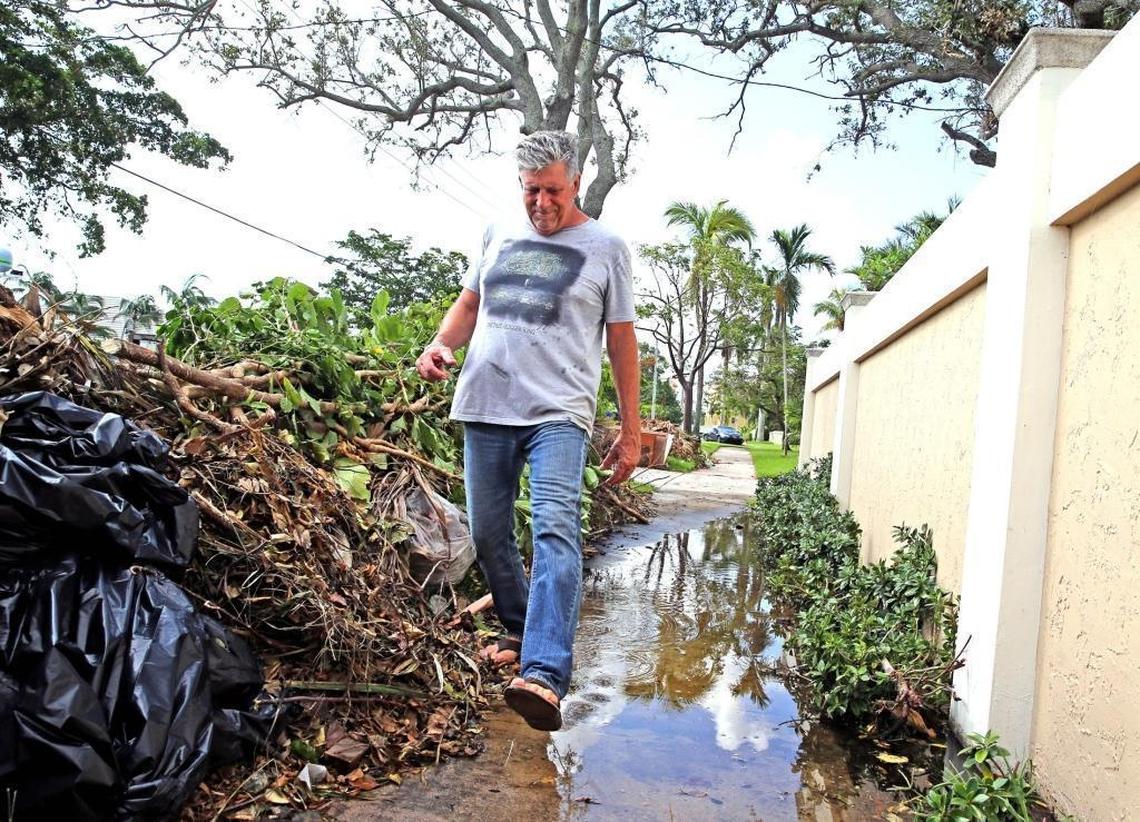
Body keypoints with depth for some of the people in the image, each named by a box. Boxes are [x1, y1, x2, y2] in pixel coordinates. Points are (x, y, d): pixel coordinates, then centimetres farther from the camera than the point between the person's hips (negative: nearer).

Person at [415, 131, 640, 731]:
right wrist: (442, 344, 0)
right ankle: (521, 631, 31)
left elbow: (622, 341, 6)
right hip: (485, 409, 5)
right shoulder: (499, 235, 15)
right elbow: (469, 303, 23)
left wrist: (631, 431, 5)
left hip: (558, 412, -4)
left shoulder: (605, 248, 5)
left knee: (556, 529, -21)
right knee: (487, 535, 9)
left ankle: (544, 676, -29)